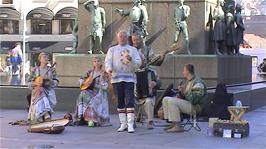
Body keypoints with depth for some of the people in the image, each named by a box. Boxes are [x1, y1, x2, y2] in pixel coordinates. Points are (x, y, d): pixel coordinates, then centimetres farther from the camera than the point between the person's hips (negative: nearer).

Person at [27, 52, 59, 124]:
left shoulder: (51, 70, 8)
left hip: (48, 92, 1)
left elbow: (56, 83, 4)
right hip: (37, 92, -1)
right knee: (39, 104, -28)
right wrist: (36, 83, -14)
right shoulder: (35, 70, 7)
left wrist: (50, 80, -17)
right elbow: (29, 83, 7)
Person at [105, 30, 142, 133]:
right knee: (120, 102, 4)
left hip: (129, 78, -2)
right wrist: (109, 69, -19)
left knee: (129, 101, -12)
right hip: (116, 78, 2)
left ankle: (130, 124, -13)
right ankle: (123, 124, 12)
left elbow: (138, 63, 4)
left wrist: (131, 60, -17)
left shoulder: (133, 50, 14)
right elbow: (108, 62, 3)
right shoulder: (112, 50, 15)